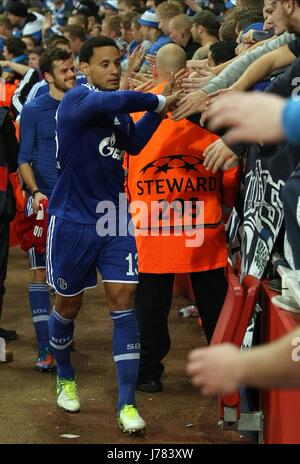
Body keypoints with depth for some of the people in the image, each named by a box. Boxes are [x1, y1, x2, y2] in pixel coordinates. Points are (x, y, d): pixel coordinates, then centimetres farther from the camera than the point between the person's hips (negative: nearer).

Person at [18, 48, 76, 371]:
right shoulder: (34, 110, 0)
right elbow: (24, 160, -1)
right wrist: (35, 192, -16)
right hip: (44, 202, -3)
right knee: (40, 272, -7)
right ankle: (44, 347, -6)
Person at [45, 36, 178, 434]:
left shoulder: (116, 111, 8)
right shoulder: (77, 100, -15)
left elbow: (133, 143, 15)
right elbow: (117, 100, -34)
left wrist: (159, 111, 2)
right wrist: (159, 101, -22)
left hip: (114, 221, 5)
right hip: (73, 221, -5)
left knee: (123, 301, -6)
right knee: (68, 304, 11)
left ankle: (127, 405, -5)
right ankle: (65, 378, 39)